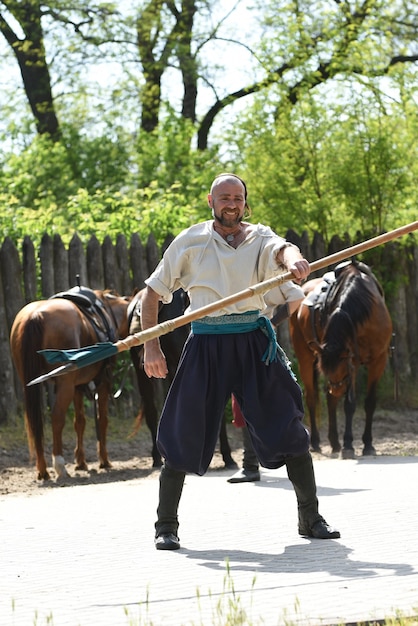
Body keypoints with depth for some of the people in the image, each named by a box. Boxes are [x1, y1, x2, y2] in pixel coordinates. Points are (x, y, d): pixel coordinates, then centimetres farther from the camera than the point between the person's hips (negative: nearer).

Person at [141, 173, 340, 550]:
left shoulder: (259, 237, 7)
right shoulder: (190, 242, 4)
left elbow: (281, 249, -18)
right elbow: (152, 294, 8)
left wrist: (295, 261, -42)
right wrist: (151, 348, -1)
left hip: (254, 343, 1)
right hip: (206, 345, -1)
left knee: (289, 429, 0)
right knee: (182, 436, -4)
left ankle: (310, 518, 13)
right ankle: (166, 526, 9)